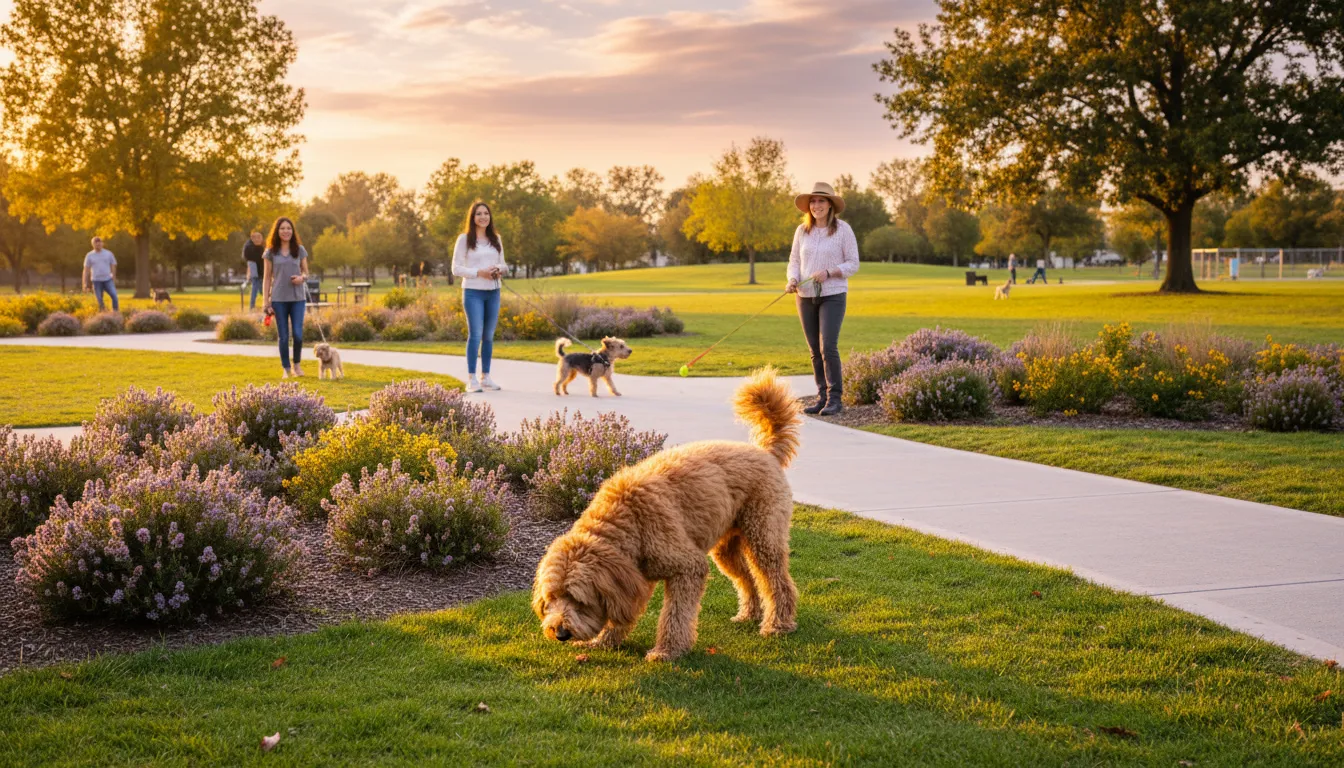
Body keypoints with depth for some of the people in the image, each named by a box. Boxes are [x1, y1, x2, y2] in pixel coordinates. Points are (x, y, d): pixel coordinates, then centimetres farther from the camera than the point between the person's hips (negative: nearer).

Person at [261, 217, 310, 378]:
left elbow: (306, 272, 12)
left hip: (297, 298, 0)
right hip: (279, 299, 0)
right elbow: (267, 278, 4)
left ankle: (297, 365, 13)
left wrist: (302, 278, -14)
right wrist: (266, 304, -2)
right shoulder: (270, 252, 3)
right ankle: (286, 369, 13)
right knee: (283, 336, 1)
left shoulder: (300, 250, 5)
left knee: (298, 334, -9)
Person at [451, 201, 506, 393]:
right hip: (473, 292, -5)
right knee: (475, 335, -8)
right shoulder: (464, 239, -2)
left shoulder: (495, 239, 12)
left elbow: (502, 263, 18)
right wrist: (479, 273, -16)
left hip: (493, 292, 5)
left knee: (489, 336, 8)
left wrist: (499, 270, -5)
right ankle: (471, 379, -5)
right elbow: (456, 268, -4)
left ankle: (486, 377, 15)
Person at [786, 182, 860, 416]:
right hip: (806, 296, 4)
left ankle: (834, 399, -8)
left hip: (833, 295, -4)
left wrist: (828, 272, -20)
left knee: (828, 347, -14)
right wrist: (792, 280, -12)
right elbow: (794, 261, 9)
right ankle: (822, 397, 13)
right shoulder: (802, 230, 5)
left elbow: (853, 264, -5)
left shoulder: (843, 229, -6)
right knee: (815, 350, 6)